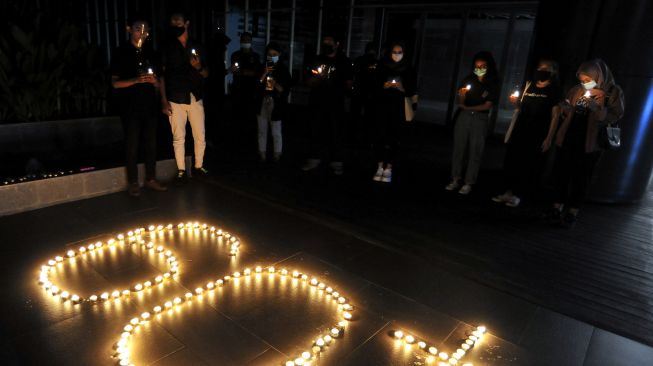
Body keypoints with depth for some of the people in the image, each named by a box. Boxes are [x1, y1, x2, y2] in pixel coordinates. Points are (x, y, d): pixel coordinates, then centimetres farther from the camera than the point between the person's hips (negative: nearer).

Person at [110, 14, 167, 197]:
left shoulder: (150, 53, 14)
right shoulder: (121, 53, 1)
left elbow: (158, 82, 17)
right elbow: (115, 83, -4)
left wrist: (154, 80, -7)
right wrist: (136, 80, -20)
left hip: (149, 106, 4)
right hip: (130, 107, -4)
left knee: (151, 144, 7)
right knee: (132, 146, 0)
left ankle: (151, 179, 18)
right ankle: (133, 183, 9)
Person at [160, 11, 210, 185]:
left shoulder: (196, 47, 10)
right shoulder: (167, 47, 4)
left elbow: (206, 74, 12)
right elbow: (162, 75, 1)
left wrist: (198, 67, -11)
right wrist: (164, 101, -6)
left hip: (196, 98, 2)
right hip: (176, 100, -2)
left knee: (200, 136, 3)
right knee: (178, 137, 2)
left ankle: (198, 166, 20)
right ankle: (181, 170, 14)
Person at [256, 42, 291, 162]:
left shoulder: (283, 70, 0)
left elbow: (286, 90, -4)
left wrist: (276, 85, -21)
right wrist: (264, 74, -14)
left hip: (276, 104, -3)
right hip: (263, 102, 3)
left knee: (276, 132, -2)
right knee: (262, 130, 11)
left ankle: (277, 155, 9)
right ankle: (262, 153, 21)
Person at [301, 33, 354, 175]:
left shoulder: (344, 61, 7)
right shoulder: (317, 60, 14)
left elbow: (349, 83, 8)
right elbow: (309, 82, 14)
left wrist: (343, 94, -5)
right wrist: (315, 78, -5)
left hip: (336, 104, -3)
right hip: (318, 102, 3)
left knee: (336, 133, -2)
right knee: (317, 132, 6)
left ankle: (336, 161, 4)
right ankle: (314, 158, 14)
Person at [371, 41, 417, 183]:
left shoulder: (408, 70, 6)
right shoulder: (382, 67, 7)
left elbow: (412, 91, 5)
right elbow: (374, 85, 8)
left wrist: (402, 88, -14)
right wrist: (384, 86, -11)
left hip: (398, 108, -1)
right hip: (382, 106, 1)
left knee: (393, 138, -3)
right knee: (380, 136, -3)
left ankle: (388, 169, 4)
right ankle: (380, 167, 7)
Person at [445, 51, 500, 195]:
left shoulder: (493, 84, 0)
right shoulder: (468, 79, 5)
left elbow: (488, 105, -6)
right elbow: (460, 102, 4)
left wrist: (467, 108, -9)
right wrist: (462, 94, -17)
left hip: (480, 119, -2)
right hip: (464, 117, 2)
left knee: (475, 152, 0)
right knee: (458, 148, 2)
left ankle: (468, 183, 6)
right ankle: (455, 180, 10)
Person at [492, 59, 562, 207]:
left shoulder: (554, 90, 0)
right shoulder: (529, 85, 13)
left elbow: (555, 115, -5)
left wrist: (549, 138, -12)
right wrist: (516, 102, -2)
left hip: (538, 134, -4)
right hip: (520, 130, 4)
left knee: (529, 165, -1)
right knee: (511, 161, 2)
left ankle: (517, 195, 7)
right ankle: (508, 191, 13)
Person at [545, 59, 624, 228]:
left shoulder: (613, 92, -2)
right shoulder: (577, 90, 11)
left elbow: (616, 116, -9)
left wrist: (597, 109, -25)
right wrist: (566, 109, -2)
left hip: (589, 143, -4)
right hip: (568, 139, 4)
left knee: (580, 179, 2)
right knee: (561, 175, 6)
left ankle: (572, 213, 11)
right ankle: (557, 209, 18)